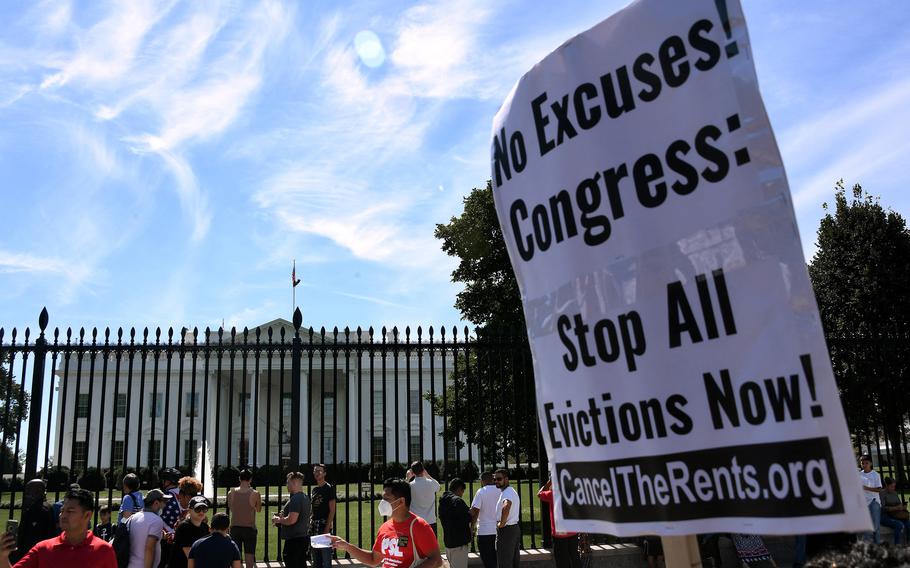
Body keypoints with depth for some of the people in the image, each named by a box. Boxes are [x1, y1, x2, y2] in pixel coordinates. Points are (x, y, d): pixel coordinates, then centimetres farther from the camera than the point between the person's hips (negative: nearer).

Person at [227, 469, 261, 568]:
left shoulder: (231, 493, -5)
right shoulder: (255, 494, -12)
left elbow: (230, 508, 10)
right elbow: (258, 509, 5)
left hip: (235, 527, 3)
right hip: (249, 528, -2)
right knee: (249, 556, 5)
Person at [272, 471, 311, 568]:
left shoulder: (295, 499, -18)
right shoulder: (305, 497, 14)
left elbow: (292, 520, -27)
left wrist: (278, 520, -10)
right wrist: (282, 518, 15)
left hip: (294, 540, -10)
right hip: (303, 537, 10)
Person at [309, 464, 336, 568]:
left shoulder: (329, 488, -5)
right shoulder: (313, 490, 16)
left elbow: (332, 511, -9)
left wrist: (327, 528, -16)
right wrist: (310, 524, 9)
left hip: (325, 525, -7)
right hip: (314, 526, 7)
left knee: (326, 558, -7)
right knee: (316, 560, 12)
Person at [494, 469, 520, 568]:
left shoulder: (506, 493, -18)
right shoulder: (512, 491, 15)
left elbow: (506, 507, -40)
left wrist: (502, 523, -27)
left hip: (505, 530, -10)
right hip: (515, 528, 10)